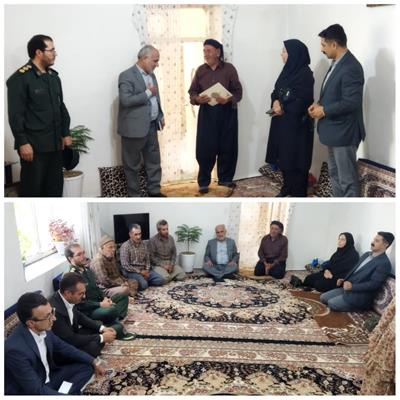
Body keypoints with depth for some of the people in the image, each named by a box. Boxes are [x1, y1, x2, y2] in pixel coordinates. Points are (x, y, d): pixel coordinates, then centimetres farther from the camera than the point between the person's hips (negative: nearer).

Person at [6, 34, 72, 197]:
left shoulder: (53, 76, 12)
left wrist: (65, 133, 15)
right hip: (34, 145, -7)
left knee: (55, 186, 13)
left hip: (55, 143, 7)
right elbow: (15, 115, -13)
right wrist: (22, 142, -16)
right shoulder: (19, 78, -10)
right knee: (32, 188, 1)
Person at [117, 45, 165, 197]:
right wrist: (147, 93, -19)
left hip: (151, 126, 8)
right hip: (134, 127, -8)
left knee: (154, 160, 14)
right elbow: (126, 100, -24)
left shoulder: (151, 75, 13)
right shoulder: (127, 76, -14)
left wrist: (160, 115, 14)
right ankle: (134, 196, 14)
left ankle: (154, 190, 27)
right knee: (133, 164, 5)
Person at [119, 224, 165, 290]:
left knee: (161, 280, -12)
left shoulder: (144, 245, 8)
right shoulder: (125, 246, -12)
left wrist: (147, 270, -7)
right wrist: (140, 272, -16)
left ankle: (143, 281, 3)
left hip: (144, 270, 6)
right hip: (131, 271, -6)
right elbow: (125, 265, -16)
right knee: (143, 285, -32)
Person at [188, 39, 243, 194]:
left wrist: (228, 100, -21)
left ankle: (225, 178, 19)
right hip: (206, 113, 1)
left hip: (226, 112, -1)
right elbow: (192, 92, 8)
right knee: (204, 147, -3)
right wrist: (197, 99, -14)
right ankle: (203, 181, 7)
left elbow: (238, 91, -1)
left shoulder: (229, 68, 1)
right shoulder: (200, 70, 8)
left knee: (227, 147, 4)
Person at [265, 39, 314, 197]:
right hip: (283, 122, 9)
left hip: (297, 124, -8)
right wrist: (276, 102, -10)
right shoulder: (288, 70, 11)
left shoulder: (305, 74, -15)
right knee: (284, 156, 15)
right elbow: (276, 91, 12)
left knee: (296, 159, -1)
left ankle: (298, 194, 9)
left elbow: (304, 100, -20)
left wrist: (283, 108, -16)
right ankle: (287, 187, 30)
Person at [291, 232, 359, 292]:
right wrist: (326, 270, -9)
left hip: (339, 279, -8)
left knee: (320, 284, -24)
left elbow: (349, 273, -22)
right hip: (330, 273, 8)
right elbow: (330, 263, 14)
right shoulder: (339, 251, 12)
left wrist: (333, 275, -22)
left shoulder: (353, 255, -16)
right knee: (310, 278, -10)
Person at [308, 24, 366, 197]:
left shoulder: (351, 67, -20)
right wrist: (320, 104, 3)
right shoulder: (337, 63, 11)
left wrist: (324, 110, -16)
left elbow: (351, 102, -25)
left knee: (347, 179, -2)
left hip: (344, 133, -10)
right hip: (333, 130, 10)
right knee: (335, 174, 19)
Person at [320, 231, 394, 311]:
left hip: (360, 296, -8)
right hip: (347, 287, 9)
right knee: (323, 297, 2)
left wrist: (352, 286, -25)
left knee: (331, 303, -19)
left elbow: (374, 284, -21)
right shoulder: (366, 254, 12)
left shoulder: (384, 263, -15)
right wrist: (343, 280, 4)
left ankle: (359, 306, -2)